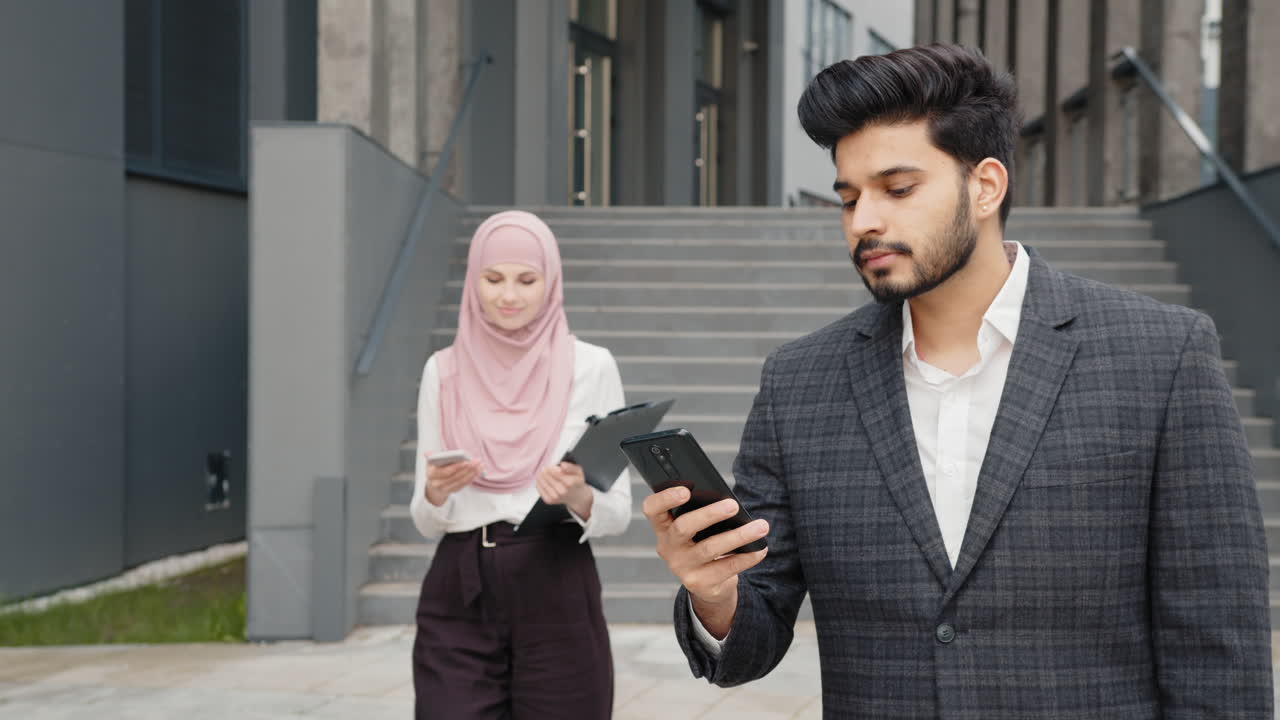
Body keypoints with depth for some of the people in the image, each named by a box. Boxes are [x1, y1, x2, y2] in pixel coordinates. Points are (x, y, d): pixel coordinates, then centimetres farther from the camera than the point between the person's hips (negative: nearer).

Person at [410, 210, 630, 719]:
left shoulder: (591, 367, 0)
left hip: (559, 599, -1)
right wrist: (436, 491, -13)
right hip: (458, 600, 2)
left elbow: (618, 512, 1)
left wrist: (578, 497, -20)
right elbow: (425, 519, 8)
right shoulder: (443, 370, 6)